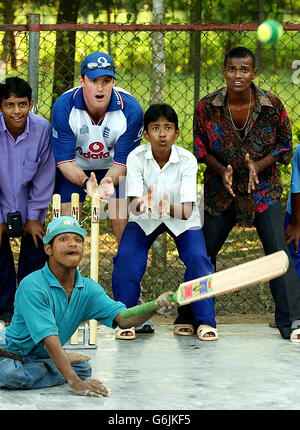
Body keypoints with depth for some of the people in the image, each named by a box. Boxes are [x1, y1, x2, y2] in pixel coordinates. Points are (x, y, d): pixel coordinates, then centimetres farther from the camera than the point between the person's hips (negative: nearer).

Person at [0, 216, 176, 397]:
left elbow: (123, 317, -15)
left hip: (43, 357, 8)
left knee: (83, 367, -15)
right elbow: (50, 340, -31)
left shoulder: (89, 289, -3)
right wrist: (76, 384, -38)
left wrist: (156, 306, -37)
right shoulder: (32, 286, -25)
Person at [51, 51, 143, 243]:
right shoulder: (63, 107, -26)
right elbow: (64, 160, -22)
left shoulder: (130, 109, -26)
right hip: (75, 169, 0)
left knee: (122, 219, -13)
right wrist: (85, 182, -42)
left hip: (113, 169, 0)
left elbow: (122, 162, -21)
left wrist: (108, 181, -43)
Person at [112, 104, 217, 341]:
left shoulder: (187, 160, -26)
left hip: (182, 221, 0)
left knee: (198, 258, -23)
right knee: (126, 258, -22)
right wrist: (142, 204, -56)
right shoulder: (136, 157, -24)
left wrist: (170, 209, -55)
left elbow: (187, 210, -33)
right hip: (144, 219, 1)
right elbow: (133, 203, -32)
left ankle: (204, 321, -8)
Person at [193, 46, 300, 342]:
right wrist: (222, 170, -16)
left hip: (263, 187, -1)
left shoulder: (272, 105, -11)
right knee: (203, 252, 8)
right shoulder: (207, 107, -10)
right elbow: (201, 148, 2)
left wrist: (259, 166, -17)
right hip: (221, 189, 2)